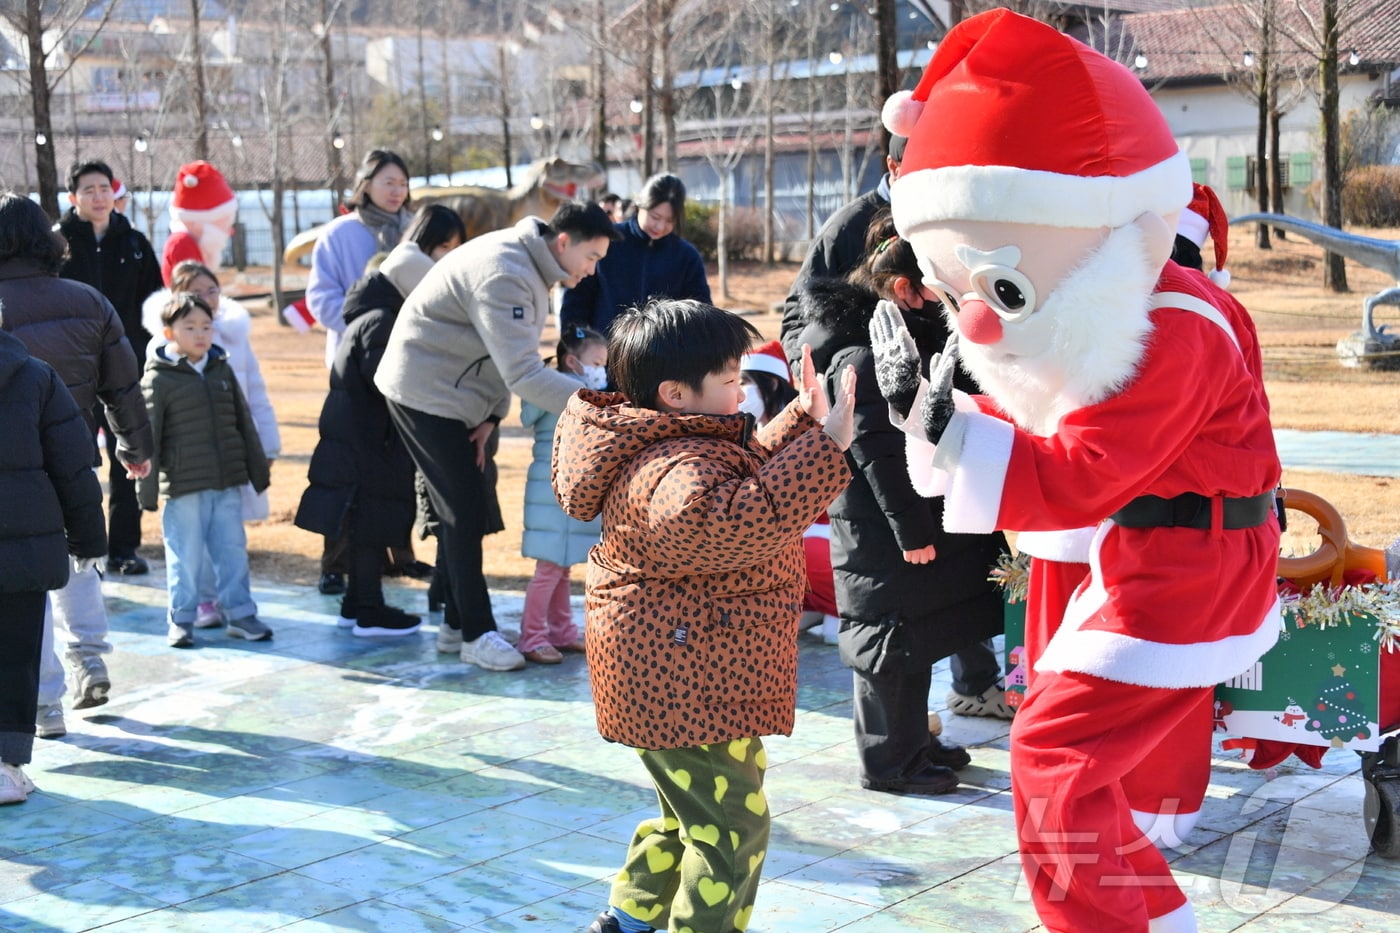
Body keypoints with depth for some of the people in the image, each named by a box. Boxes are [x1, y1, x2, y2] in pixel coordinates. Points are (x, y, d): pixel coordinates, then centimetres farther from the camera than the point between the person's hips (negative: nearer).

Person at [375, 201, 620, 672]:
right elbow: (525, 374, -34)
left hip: (456, 397, 9)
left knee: (468, 509, 12)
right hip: (425, 394, -9)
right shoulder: (504, 274, -28)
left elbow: (511, 357, 7)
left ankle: (456, 622, 22)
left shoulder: (531, 267, 4)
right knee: (465, 510, -6)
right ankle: (477, 634, 3)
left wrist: (492, 417, -4)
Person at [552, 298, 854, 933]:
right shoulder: (677, 471, -26)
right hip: (684, 685, -12)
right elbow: (738, 521, -46)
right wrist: (825, 444, -45)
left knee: (692, 815, 26)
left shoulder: (683, 447, 10)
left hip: (699, 680, 12)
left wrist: (799, 421, 19)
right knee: (731, 828, -1)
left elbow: (750, 473, 29)